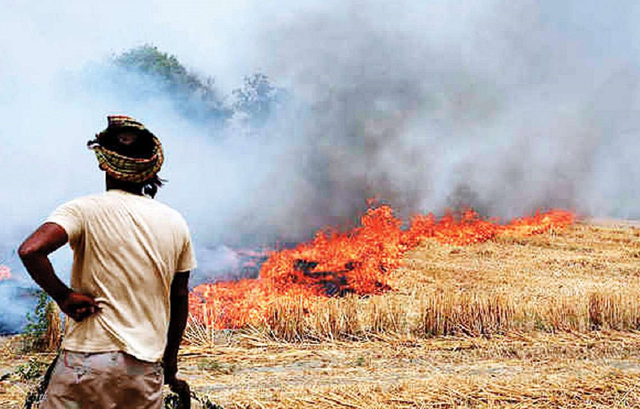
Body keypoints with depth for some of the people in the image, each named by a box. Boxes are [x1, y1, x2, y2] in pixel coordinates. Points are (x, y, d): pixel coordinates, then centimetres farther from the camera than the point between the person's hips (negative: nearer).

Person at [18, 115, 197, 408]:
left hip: (88, 359, -3)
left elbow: (30, 250, -23)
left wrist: (63, 296, -8)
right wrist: (170, 362, 23)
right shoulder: (175, 222, 6)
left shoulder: (84, 210, -6)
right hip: (147, 367, 3)